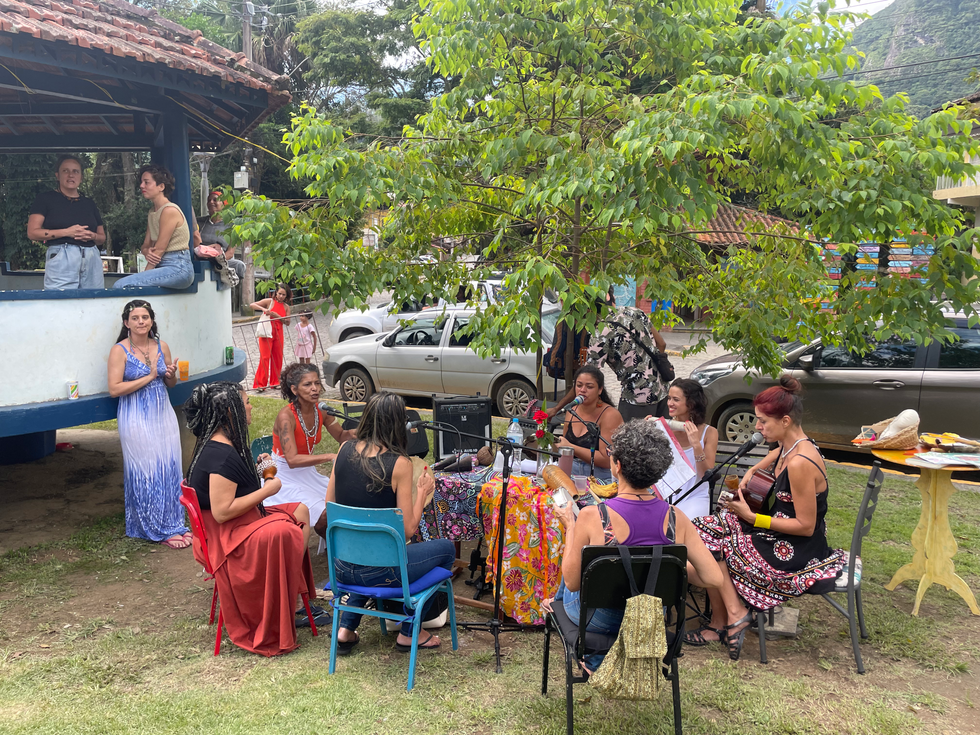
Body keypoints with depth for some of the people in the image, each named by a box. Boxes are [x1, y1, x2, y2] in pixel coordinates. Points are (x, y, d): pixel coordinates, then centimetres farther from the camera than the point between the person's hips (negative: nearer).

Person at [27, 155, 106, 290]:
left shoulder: (89, 204, 20)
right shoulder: (46, 198, 7)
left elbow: (102, 238, 22)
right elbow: (32, 232, -2)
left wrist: (93, 236, -2)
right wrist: (66, 232, -12)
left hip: (92, 261, 4)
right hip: (61, 260, -4)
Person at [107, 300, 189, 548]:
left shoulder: (161, 347, 7)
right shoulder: (119, 350, -7)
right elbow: (114, 389, -16)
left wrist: (171, 375, -5)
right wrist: (148, 377, -16)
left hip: (163, 416, 5)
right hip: (137, 421, -5)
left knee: (170, 470, 7)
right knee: (146, 474, -1)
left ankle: (173, 524, 18)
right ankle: (160, 530, 9)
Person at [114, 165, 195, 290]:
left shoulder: (170, 210, -11)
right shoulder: (152, 212, 18)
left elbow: (159, 249, -13)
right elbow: (146, 245, 16)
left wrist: (144, 276, -10)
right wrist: (146, 252, -8)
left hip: (178, 268, -9)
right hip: (163, 267, 9)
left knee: (121, 285, -22)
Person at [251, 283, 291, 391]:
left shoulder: (286, 307, 8)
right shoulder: (269, 302, -1)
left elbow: (287, 322, -2)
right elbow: (251, 305, -7)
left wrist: (277, 316, -16)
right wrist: (263, 309, -23)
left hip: (278, 333, 4)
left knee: (278, 358, 6)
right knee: (265, 357, -9)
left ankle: (274, 383, 17)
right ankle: (260, 384, -6)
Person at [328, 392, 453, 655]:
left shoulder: (345, 450, -3)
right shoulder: (399, 464, -17)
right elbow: (408, 529, -14)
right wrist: (422, 492, 0)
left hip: (341, 568, 6)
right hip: (378, 572, -6)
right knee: (446, 548, 18)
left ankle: (346, 629, 28)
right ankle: (409, 633, 23)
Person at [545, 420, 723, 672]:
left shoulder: (592, 517, -28)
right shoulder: (676, 518, -19)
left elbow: (572, 582, -16)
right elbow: (714, 578, -15)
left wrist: (570, 527, -4)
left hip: (600, 620, -3)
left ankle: (558, 602, 56)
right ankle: (595, 660, 41)